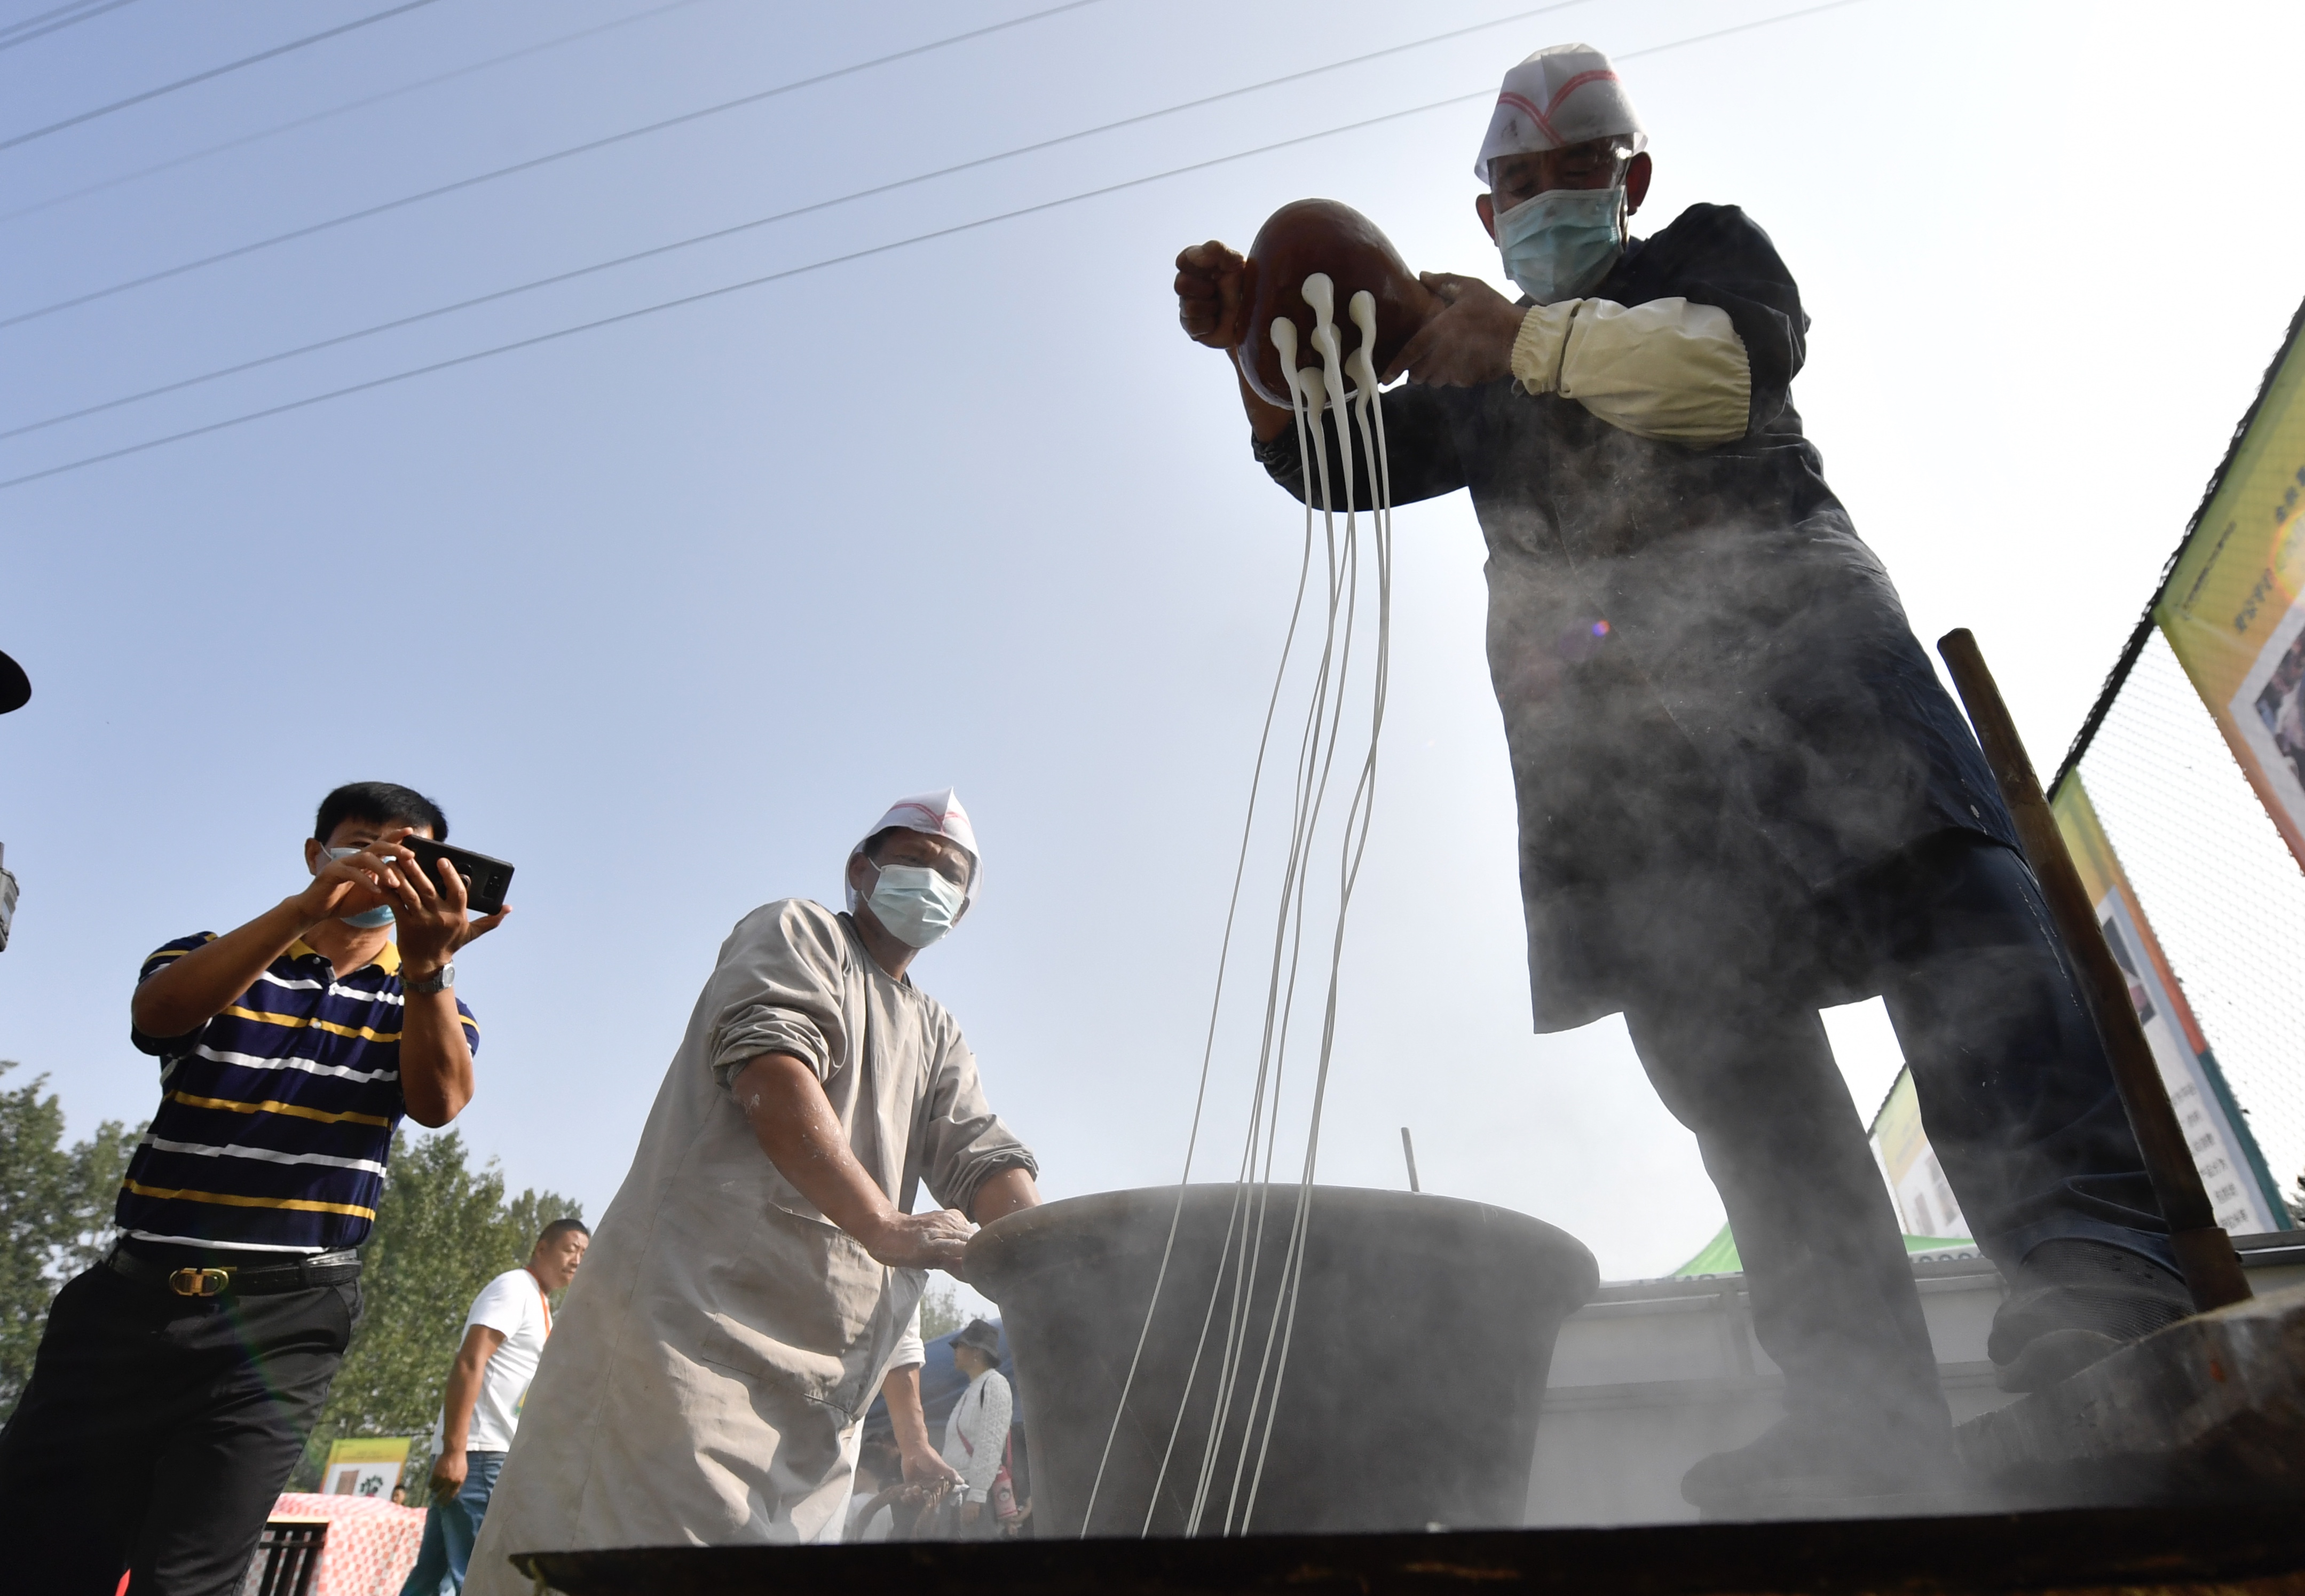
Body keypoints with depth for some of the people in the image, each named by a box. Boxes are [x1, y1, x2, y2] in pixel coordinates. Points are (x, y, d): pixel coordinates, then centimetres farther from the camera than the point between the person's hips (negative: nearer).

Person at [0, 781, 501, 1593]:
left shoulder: (428, 1003, 8)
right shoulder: (216, 960, 10)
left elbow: (440, 1101, -13)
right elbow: (157, 1011, -14)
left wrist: (426, 967, -32)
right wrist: (304, 909, -31)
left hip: (282, 1320, -1)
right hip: (134, 1292, 2)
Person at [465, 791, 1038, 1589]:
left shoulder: (938, 1037, 22)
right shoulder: (796, 934, 2)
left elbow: (983, 1157, 8)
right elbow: (771, 1067, -17)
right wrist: (883, 1226, -28)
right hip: (701, 1318, -7)